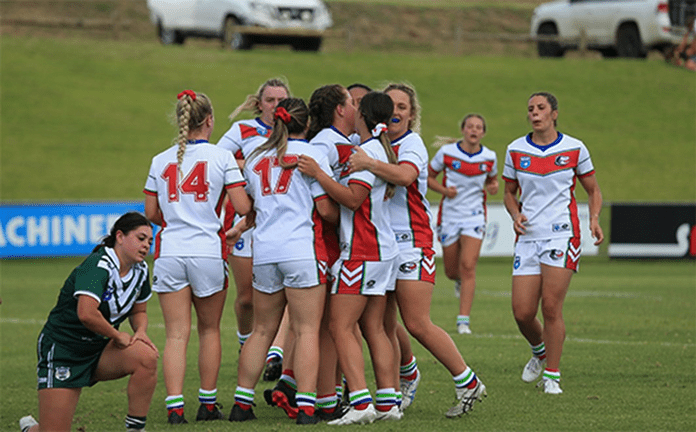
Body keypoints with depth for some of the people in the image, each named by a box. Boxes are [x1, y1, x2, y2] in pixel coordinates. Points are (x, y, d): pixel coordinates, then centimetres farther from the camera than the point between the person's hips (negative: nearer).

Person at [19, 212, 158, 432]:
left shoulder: (140, 270, 2)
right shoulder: (97, 266, -24)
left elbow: (139, 310, 20)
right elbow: (86, 314, -38)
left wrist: (141, 330, -3)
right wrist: (118, 336, -23)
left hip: (99, 348, 7)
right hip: (61, 349, -7)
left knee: (146, 358, -24)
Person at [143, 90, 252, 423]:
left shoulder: (161, 161, 7)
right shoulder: (221, 157, -2)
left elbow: (151, 213, 10)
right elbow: (242, 207, -5)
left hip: (169, 253, 2)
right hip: (208, 252, -1)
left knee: (176, 334, -1)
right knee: (209, 330, 15)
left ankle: (174, 405, -12)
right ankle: (208, 403, 21)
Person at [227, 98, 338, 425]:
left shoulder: (255, 159, 14)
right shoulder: (311, 154, -1)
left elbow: (249, 206, 16)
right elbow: (326, 209, -3)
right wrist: (343, 216, 16)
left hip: (264, 250, 5)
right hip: (300, 248, -5)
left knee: (262, 331, 14)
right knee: (306, 330, -4)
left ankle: (242, 402, 13)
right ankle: (305, 405, -11)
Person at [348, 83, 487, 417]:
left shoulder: (412, 144, -9)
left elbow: (404, 175, -31)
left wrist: (369, 163, -40)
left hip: (411, 242, -6)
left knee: (417, 325, -10)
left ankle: (468, 383, 2)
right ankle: (406, 376, 31)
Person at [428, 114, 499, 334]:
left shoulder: (489, 157, -2)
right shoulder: (446, 152, -7)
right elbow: (429, 176, 4)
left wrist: (493, 187, -6)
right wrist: (444, 190, -14)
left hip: (474, 216, 0)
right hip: (450, 215, 0)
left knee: (468, 266, -15)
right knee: (452, 271, 8)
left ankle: (463, 320, -15)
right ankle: (459, 281, 48)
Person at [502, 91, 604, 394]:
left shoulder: (574, 149, 1)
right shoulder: (516, 151, 7)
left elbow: (593, 190, 12)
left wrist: (594, 219, -6)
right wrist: (516, 215, -3)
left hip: (561, 235, -3)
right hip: (528, 238, 3)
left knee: (551, 306, -13)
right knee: (522, 312, -3)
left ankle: (552, 375, -2)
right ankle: (540, 352, 29)